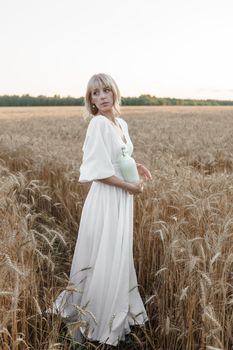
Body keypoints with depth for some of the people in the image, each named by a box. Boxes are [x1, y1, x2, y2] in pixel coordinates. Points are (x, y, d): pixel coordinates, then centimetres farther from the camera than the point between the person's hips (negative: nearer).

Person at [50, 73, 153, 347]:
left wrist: (136, 167, 2)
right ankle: (89, 323, 20)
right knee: (103, 263, 2)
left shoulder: (121, 123, 9)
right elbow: (99, 170, -20)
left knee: (118, 259, 19)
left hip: (122, 200, 9)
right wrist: (131, 187, -14)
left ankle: (114, 316, 37)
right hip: (106, 200, -8)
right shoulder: (99, 123, -16)